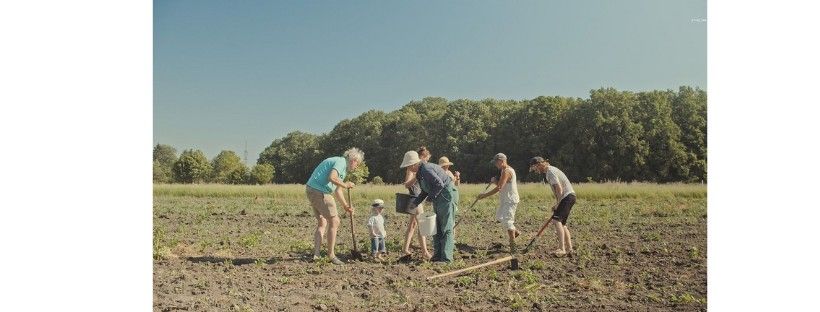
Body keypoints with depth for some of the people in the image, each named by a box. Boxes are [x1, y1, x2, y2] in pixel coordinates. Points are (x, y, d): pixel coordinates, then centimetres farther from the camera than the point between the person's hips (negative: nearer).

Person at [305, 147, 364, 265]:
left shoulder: (343, 167, 22)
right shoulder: (341, 162, -9)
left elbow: (337, 190, 28)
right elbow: (332, 177, -27)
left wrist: (346, 206, 27)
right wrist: (345, 185, -12)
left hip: (312, 191, 11)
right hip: (319, 192, -10)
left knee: (322, 223, 16)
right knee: (334, 221, -2)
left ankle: (316, 254, 14)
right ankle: (331, 255, 3)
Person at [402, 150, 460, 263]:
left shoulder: (426, 169, -20)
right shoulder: (420, 173, 12)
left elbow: (439, 184, -27)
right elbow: (425, 191, 19)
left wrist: (431, 196, -16)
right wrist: (415, 203, 13)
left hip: (447, 196, -11)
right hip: (438, 199, 11)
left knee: (446, 228, -8)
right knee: (436, 227, 13)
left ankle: (446, 257, -5)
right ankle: (438, 255, 20)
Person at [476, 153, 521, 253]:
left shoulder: (506, 171, -19)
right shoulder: (507, 170, 14)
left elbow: (499, 188, -26)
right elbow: (501, 185, 18)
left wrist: (484, 195, -23)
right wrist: (495, 180, -1)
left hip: (510, 201, -11)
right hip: (505, 200, 11)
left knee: (507, 221, -12)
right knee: (499, 216, 22)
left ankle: (513, 247, -11)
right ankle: (515, 232, 32)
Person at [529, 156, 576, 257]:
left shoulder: (550, 171, -14)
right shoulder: (548, 171, 17)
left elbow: (559, 189, -19)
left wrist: (557, 204, -10)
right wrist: (557, 204, 13)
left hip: (567, 197, -10)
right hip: (568, 197, 10)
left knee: (556, 220, -19)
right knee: (562, 223, 13)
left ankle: (561, 249, -24)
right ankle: (569, 248, 17)